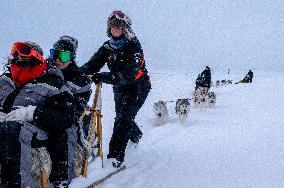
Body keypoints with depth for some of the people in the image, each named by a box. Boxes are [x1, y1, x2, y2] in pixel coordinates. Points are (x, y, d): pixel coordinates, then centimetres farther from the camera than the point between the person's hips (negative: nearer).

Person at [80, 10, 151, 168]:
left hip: (138, 86, -7)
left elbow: (128, 74, -32)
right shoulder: (108, 47, 1)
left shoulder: (133, 46, -19)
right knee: (122, 117, 18)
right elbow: (93, 64, -12)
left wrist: (104, 77, -43)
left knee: (123, 118, -21)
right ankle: (136, 137, 50)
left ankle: (115, 156, -27)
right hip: (119, 88, 7)